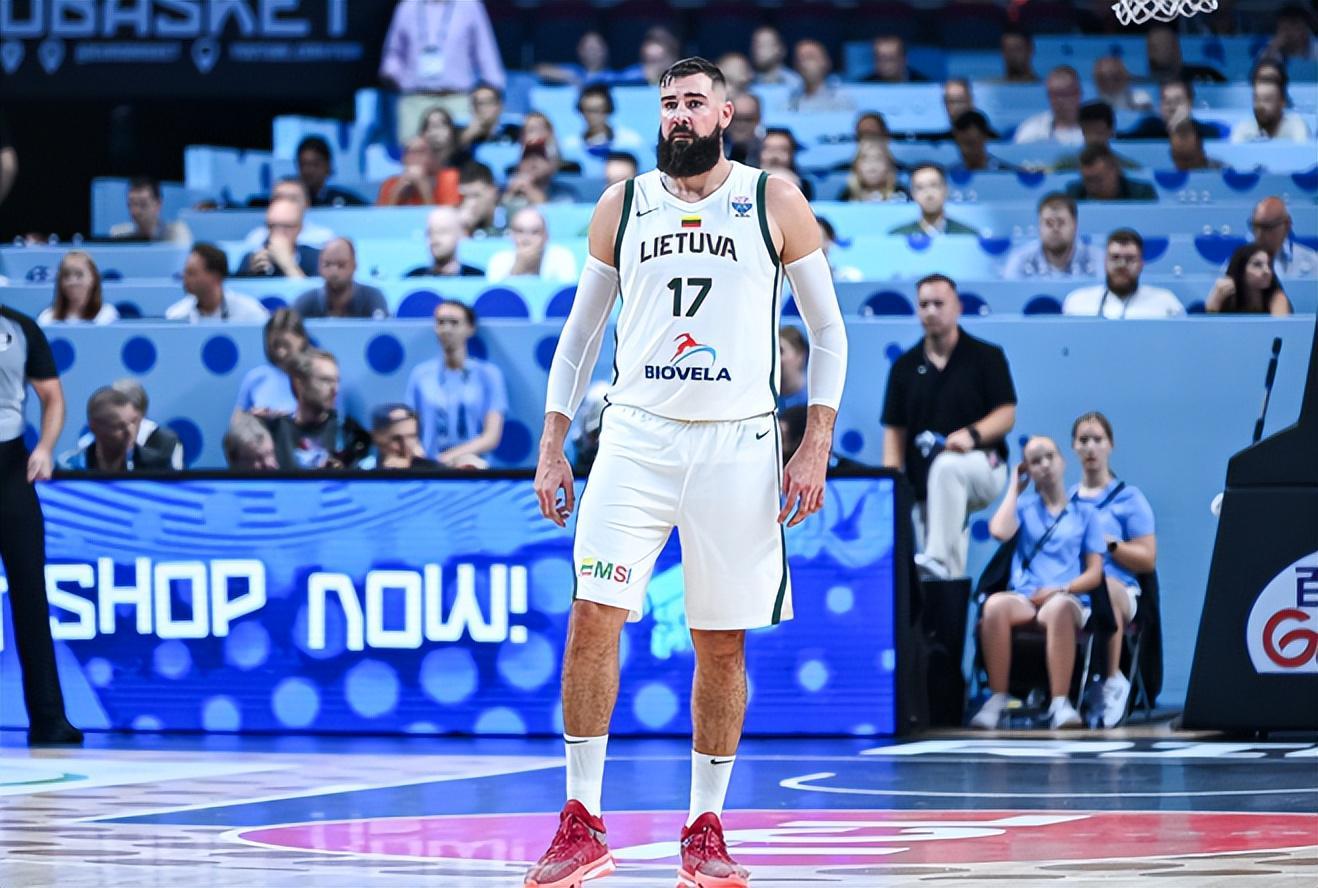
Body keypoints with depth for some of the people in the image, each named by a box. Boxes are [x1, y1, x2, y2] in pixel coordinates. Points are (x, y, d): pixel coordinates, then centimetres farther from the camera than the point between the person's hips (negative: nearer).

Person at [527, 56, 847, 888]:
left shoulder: (775, 203, 2)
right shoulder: (622, 207, 8)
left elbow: (829, 330, 5)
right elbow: (581, 330, 15)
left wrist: (816, 447, -3)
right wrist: (553, 445, 8)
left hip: (737, 445, -1)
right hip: (636, 437, 1)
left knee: (723, 644, 3)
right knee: (594, 615, -12)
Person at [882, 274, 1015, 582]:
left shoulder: (986, 357, 3)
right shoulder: (905, 366, 11)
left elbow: (1006, 415, -2)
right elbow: (894, 430, 10)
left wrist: (972, 434, -23)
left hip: (982, 466, -4)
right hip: (923, 483, 4)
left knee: (946, 466, -39)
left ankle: (938, 558, -43)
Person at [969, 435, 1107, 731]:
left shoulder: (1084, 514, 17)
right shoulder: (1024, 507, 20)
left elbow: (1094, 573, 9)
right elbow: (1000, 531, -3)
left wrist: (1061, 589, -10)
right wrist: (1015, 488, 10)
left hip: (1068, 599, -1)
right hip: (1023, 598, 1)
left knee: (1059, 607, -41)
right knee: (995, 604, -36)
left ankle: (1059, 703, -45)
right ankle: (997, 698, -34)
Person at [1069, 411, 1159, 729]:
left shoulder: (1128, 498, 15)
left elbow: (1148, 559, 7)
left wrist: (1107, 543, -3)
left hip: (1119, 591, -2)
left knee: (1104, 584, -42)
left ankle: (1113, 680, -29)